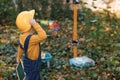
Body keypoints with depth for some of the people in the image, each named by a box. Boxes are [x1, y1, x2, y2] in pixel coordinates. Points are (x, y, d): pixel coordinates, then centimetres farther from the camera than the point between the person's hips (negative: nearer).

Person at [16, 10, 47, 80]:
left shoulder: (23, 35, -6)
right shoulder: (30, 38, -36)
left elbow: (21, 47, 9)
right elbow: (43, 36, -48)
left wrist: (19, 57, 26)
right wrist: (35, 24, -44)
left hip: (29, 62, 9)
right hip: (32, 65, -9)